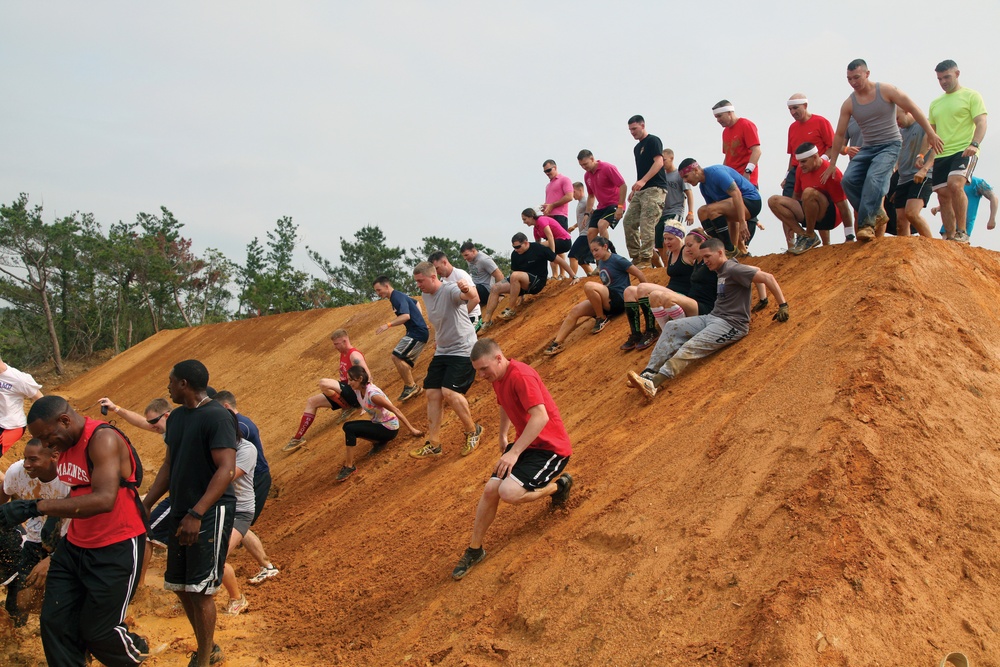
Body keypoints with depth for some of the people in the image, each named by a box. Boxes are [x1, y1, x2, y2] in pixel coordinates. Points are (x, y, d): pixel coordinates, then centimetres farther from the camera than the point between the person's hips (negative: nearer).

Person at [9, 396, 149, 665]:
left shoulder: (103, 439, -22)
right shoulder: (65, 444, 5)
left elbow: (104, 499, -35)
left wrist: (36, 507, -39)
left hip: (116, 550, -8)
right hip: (74, 546, 8)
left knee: (97, 633, 2)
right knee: (55, 623, 1)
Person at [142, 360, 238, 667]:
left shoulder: (216, 416, -16)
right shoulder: (176, 416, 11)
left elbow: (226, 469, -22)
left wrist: (196, 514, -27)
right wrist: (145, 504, 13)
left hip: (211, 512, -9)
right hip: (181, 512, 9)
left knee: (200, 589, -6)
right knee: (180, 586, 13)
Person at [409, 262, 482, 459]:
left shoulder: (450, 290, -20)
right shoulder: (426, 296, 6)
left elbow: (472, 297, -44)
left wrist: (468, 291, -66)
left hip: (462, 349, -9)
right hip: (441, 351, 9)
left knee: (449, 391, -21)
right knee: (433, 393, 3)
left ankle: (472, 430, 2)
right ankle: (434, 445, 10)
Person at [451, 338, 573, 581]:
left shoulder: (521, 376, -25)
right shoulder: (497, 378, 6)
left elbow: (541, 417, -34)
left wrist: (514, 452, -33)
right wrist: (503, 438, 29)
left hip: (550, 447, -9)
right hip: (524, 443, 9)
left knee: (509, 493, -25)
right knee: (490, 489, -4)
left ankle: (559, 485, 3)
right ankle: (474, 549, 13)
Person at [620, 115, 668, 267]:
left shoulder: (653, 141, -4)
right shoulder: (637, 148, 23)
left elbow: (659, 162, -15)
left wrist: (643, 181, -24)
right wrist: (635, 190, 17)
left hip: (654, 189, -10)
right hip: (641, 191, 10)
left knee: (647, 225, -15)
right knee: (628, 222, 3)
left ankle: (646, 260, -16)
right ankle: (636, 257, 7)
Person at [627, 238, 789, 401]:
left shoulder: (733, 270, -12)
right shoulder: (721, 271, 16)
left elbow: (767, 278, -18)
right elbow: (755, 270, 28)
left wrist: (783, 305, -18)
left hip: (731, 324, -10)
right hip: (713, 317, 10)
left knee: (690, 348, -27)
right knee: (672, 327, -5)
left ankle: (653, 384, -41)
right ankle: (648, 373, -17)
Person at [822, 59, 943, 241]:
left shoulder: (886, 90, -7)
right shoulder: (849, 104, 3)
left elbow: (913, 109, -4)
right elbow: (839, 135, 9)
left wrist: (930, 133, -8)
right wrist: (832, 164, 9)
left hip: (890, 145, -5)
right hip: (868, 148, 5)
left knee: (873, 178, -29)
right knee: (849, 180, -17)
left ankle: (867, 224, -29)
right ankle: (877, 214, -5)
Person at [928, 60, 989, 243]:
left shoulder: (971, 96, 4)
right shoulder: (935, 104, 21)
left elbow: (981, 123, -7)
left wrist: (974, 144, -25)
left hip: (963, 152, -6)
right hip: (940, 155, 7)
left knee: (955, 185, -28)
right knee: (943, 196, 3)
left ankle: (962, 232, -20)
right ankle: (950, 237, 10)